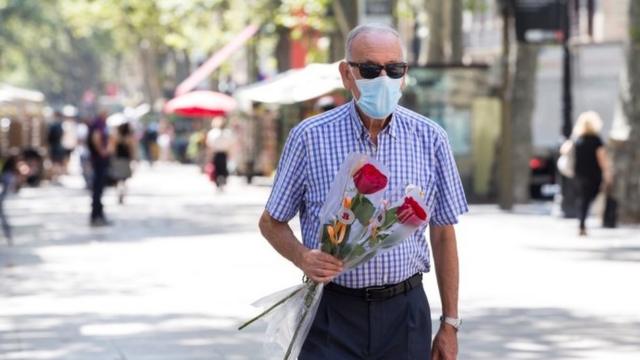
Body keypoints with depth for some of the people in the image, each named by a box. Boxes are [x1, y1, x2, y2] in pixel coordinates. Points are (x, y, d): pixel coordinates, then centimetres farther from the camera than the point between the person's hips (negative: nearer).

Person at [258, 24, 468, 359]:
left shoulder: (430, 138, 2)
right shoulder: (310, 137, -4)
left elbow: (442, 233, 8)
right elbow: (271, 222, 6)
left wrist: (450, 323, 7)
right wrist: (302, 256, -16)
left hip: (405, 311, 2)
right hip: (333, 314, -2)